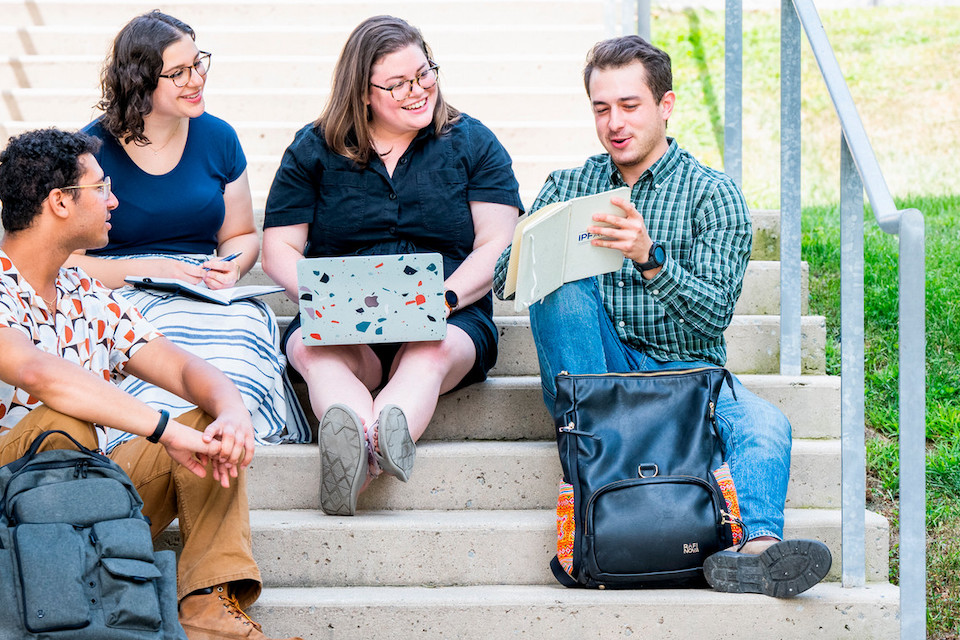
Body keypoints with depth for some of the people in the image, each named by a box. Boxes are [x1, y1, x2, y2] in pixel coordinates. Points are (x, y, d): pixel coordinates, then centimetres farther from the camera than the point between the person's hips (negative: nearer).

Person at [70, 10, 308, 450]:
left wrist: (231, 267, -2)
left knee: (247, 324, -33)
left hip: (206, 295, 3)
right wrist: (147, 269, -16)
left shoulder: (218, 138, 12)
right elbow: (63, 261, -4)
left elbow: (241, 234, 22)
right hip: (117, 297, -3)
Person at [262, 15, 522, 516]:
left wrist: (446, 297, -15)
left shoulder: (472, 143, 12)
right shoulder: (314, 150, 12)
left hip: (449, 321, 0)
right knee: (316, 352, -35)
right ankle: (379, 445, -66)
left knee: (434, 352, -37)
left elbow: (498, 245, 4)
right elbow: (278, 249, 8)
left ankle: (361, 451, -66)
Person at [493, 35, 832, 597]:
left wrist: (649, 258, -28)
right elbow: (504, 283, 4)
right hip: (591, 371, 2)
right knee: (562, 285, -26)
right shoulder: (568, 186, 13)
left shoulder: (713, 194, 3)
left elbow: (715, 313, -10)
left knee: (764, 424, -32)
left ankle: (756, 548, -61)